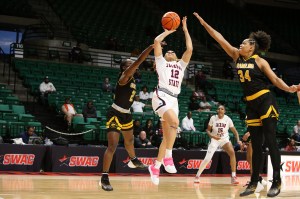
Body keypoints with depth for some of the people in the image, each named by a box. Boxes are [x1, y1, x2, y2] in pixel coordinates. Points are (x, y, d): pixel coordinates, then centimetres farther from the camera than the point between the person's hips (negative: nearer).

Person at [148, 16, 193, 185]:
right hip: (162, 96, -6)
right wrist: (168, 31, 19)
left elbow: (190, 49, 16)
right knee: (175, 122, -31)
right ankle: (168, 157, -26)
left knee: (167, 135, 3)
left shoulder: (181, 65, 27)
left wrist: (185, 30, 21)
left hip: (174, 100, 6)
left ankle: (155, 166, 12)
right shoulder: (161, 61, 16)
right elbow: (157, 41, 5)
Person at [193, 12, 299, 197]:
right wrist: (204, 23, 10)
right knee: (256, 144, 8)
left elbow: (275, 79, -8)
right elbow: (220, 38, 9)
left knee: (270, 140, -7)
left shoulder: (260, 61, -6)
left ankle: (277, 182, -5)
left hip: (266, 101, -6)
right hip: (251, 105, 6)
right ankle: (254, 183, 12)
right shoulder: (237, 56, 9)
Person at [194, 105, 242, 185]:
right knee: (207, 158, -11)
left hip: (224, 139, 1)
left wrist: (238, 140, -23)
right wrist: (212, 136, -24)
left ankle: (233, 177, -20)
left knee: (232, 153, -24)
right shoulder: (213, 118, -13)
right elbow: (208, 130, -4)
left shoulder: (228, 119, -12)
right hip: (215, 139, -1)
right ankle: (197, 176, 7)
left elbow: (235, 131, -7)